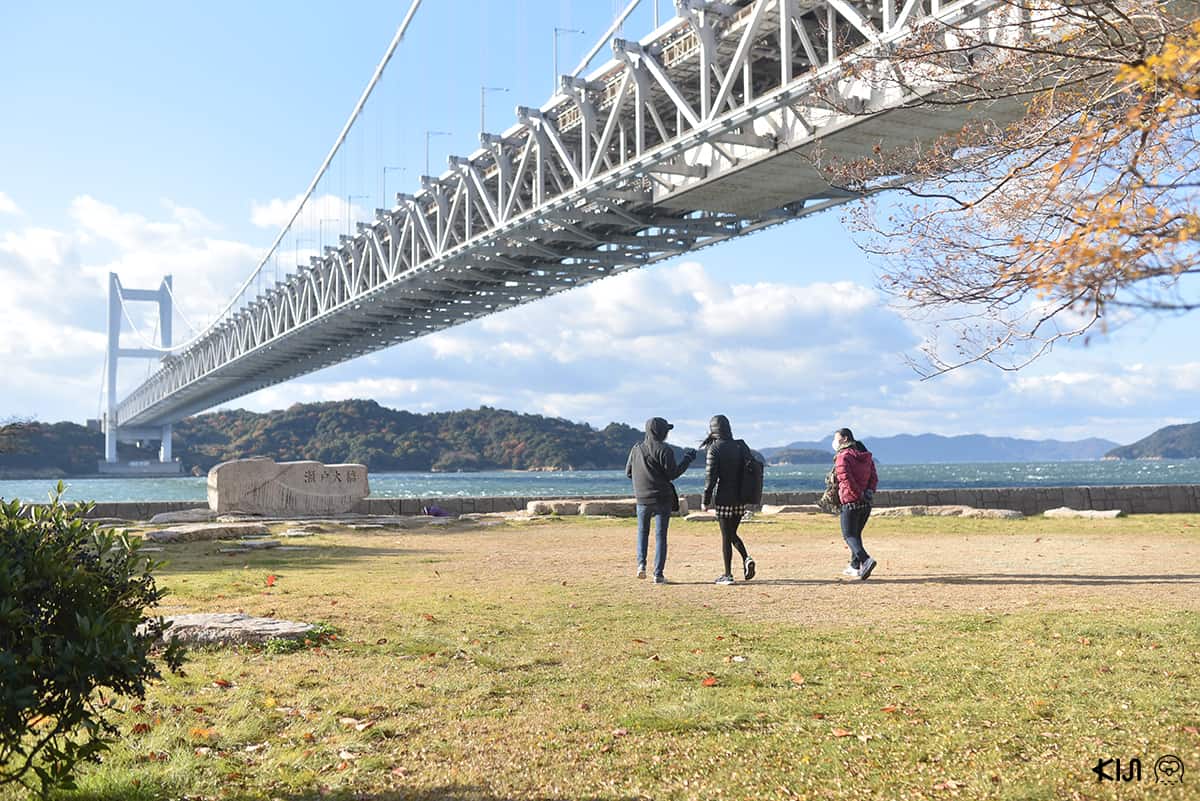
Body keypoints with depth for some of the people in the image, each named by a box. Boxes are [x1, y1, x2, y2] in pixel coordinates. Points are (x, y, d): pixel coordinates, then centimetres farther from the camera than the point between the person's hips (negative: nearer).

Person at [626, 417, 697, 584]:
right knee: (660, 535, 3)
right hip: (662, 499, -3)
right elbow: (672, 474, -13)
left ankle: (641, 564, 3)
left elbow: (628, 472, 9)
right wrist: (687, 460, -2)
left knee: (642, 531, 21)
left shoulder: (636, 449, 3)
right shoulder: (664, 450, -12)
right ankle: (658, 574, 1)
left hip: (642, 498, 4)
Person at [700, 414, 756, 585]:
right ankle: (746, 559, -3)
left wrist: (705, 501, -7)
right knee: (732, 533, 18)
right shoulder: (740, 446, 6)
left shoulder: (714, 449, -10)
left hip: (723, 498, -5)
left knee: (726, 536, 2)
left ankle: (727, 575, 5)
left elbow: (710, 477, -13)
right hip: (740, 498, 5)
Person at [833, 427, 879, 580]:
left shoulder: (843, 456, -10)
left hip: (851, 502, -8)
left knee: (849, 535, -4)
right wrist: (869, 492, -2)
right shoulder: (866, 456, 16)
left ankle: (865, 560, -25)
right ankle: (855, 566, 24)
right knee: (856, 533, 20)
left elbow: (846, 478, -21)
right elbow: (874, 477, 9)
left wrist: (859, 495, -15)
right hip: (866, 504, 8)